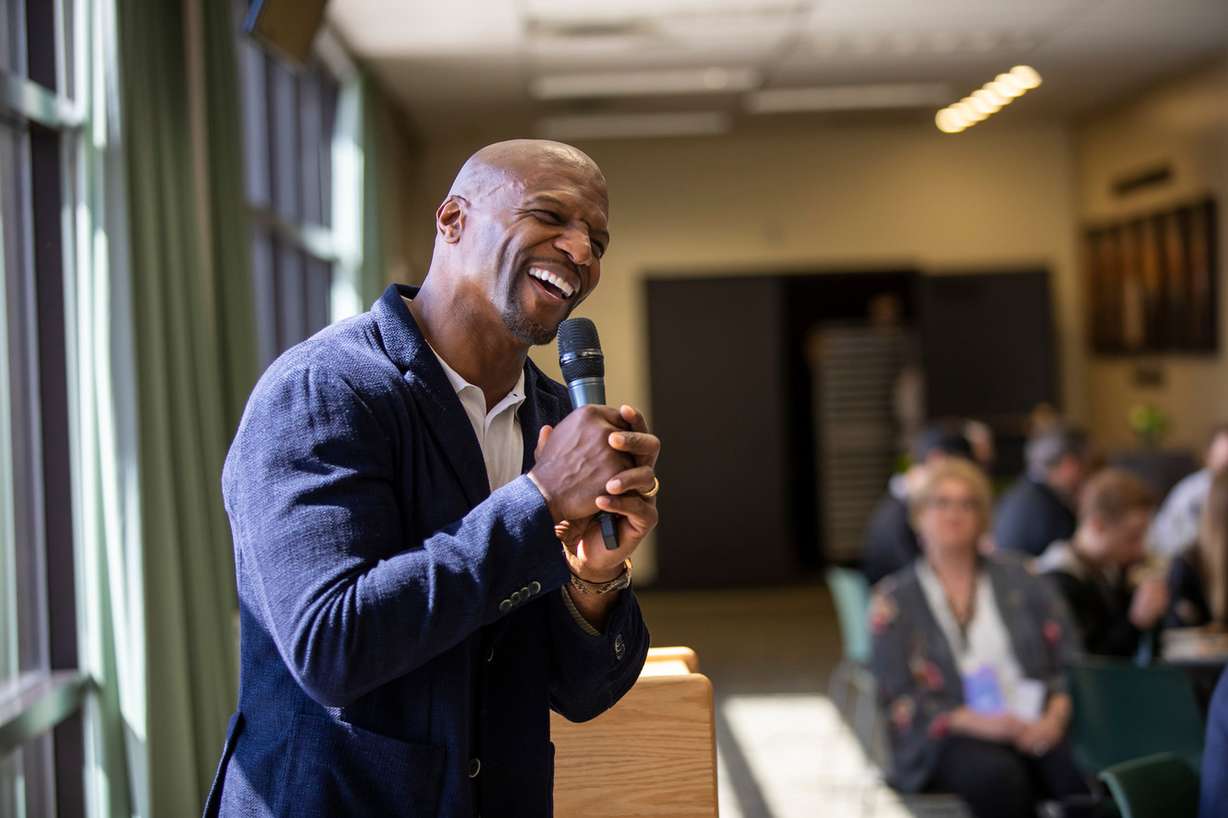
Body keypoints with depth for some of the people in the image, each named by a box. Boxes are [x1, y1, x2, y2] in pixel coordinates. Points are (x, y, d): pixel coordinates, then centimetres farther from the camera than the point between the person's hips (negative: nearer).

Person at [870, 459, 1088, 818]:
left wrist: (1056, 716, -11)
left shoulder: (1018, 579, 17)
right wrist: (976, 721, -15)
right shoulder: (895, 599, 9)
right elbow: (899, 698, 0)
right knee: (998, 774, -37)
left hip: (1036, 725, 2)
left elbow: (1070, 661, 10)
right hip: (949, 737, -2)